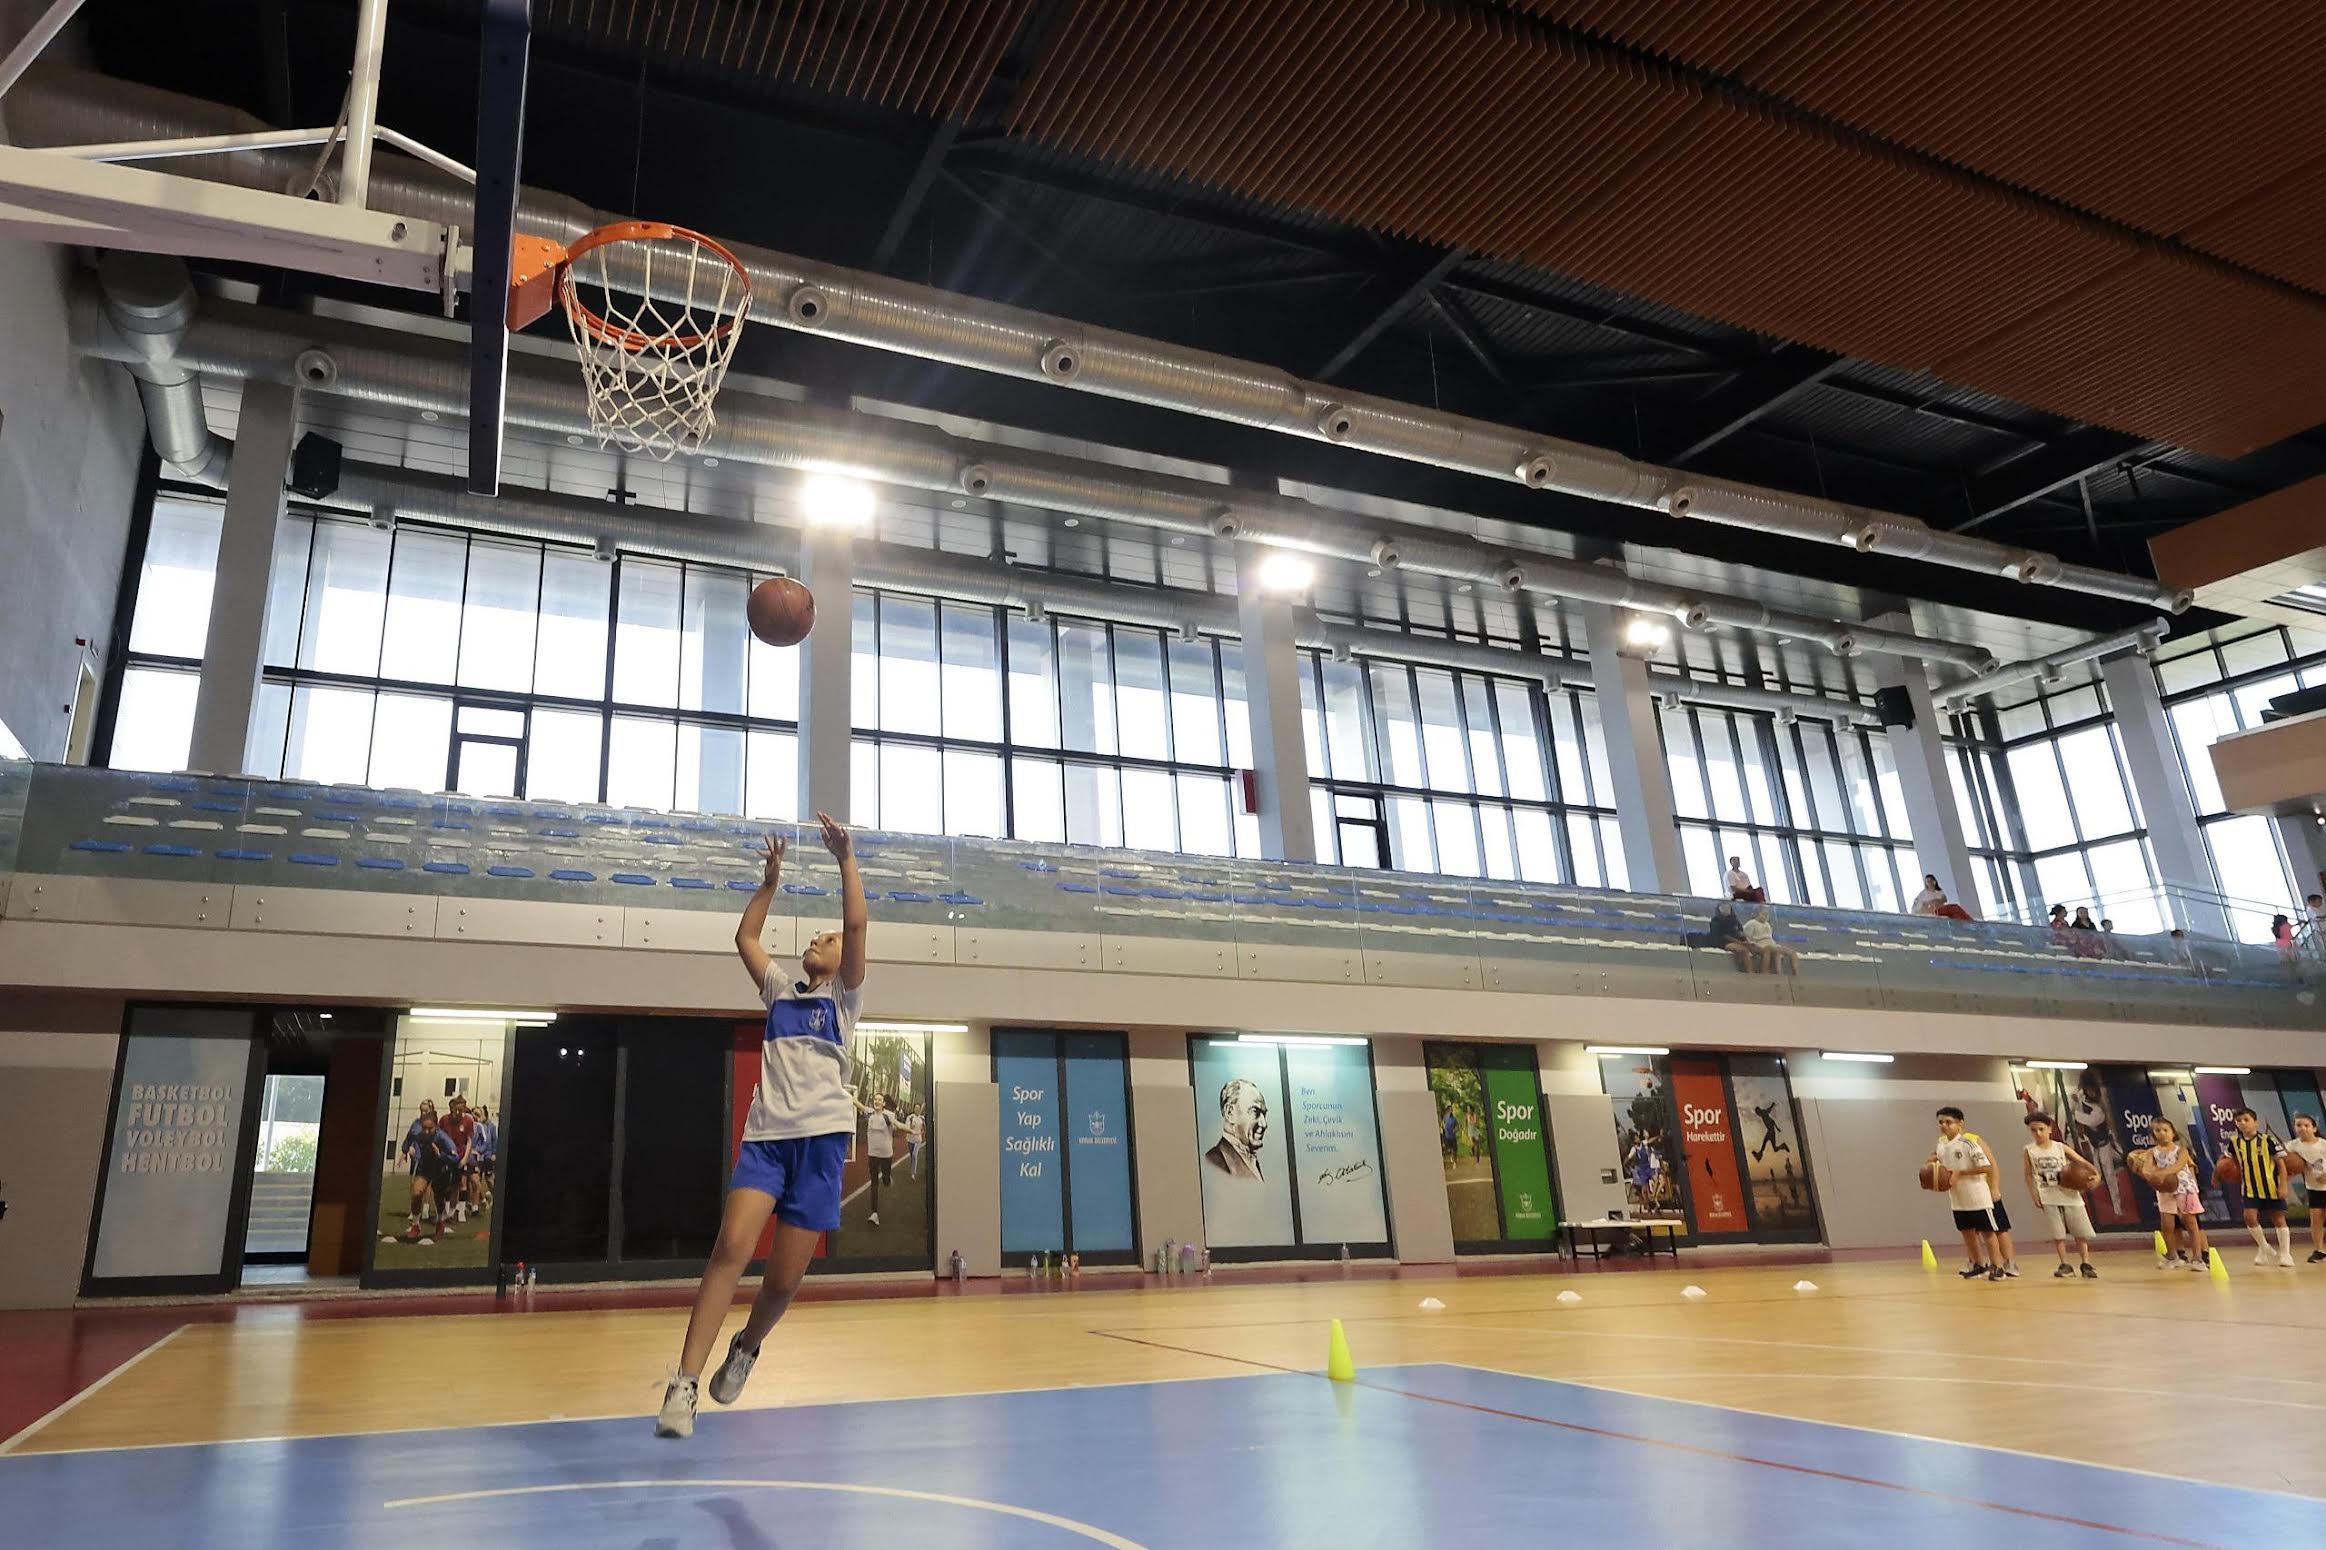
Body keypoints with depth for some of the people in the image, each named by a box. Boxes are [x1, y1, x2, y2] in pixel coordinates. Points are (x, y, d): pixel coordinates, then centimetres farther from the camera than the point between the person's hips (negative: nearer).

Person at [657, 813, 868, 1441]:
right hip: (765, 1132, 2)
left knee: (784, 1277, -1)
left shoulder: (844, 995, 9)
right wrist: (771, 880, 16)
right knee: (731, 1247, -19)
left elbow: (857, 924, -5)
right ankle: (685, 1381, -17)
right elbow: (745, 937, 20)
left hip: (820, 1135, -2)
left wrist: (846, 858, -9)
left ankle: (746, 1347, 29)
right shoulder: (780, 989, 21)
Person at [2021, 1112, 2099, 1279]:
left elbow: (2082, 1161, -4)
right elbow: (2029, 1175, 5)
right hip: (2048, 1198, 0)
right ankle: (2065, 1265, 11)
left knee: (2080, 1232, 5)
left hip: (2069, 1195, 0)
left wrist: (2094, 1173, -23)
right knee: (2058, 1234, 0)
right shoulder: (2030, 1151, -1)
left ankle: (2086, 1265, 17)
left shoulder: (2061, 1147, -2)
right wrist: (2034, 1195, -2)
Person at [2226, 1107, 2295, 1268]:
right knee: (2250, 1217, -10)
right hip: (2250, 1188, 3)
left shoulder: (2268, 1140, -12)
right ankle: (2263, 1246, 13)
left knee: (2278, 1219, 7)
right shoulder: (2234, 1142, -1)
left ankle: (2285, 1254, 19)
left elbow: (2281, 1163, -9)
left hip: (2271, 1187, -3)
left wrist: (2283, 1185, -13)